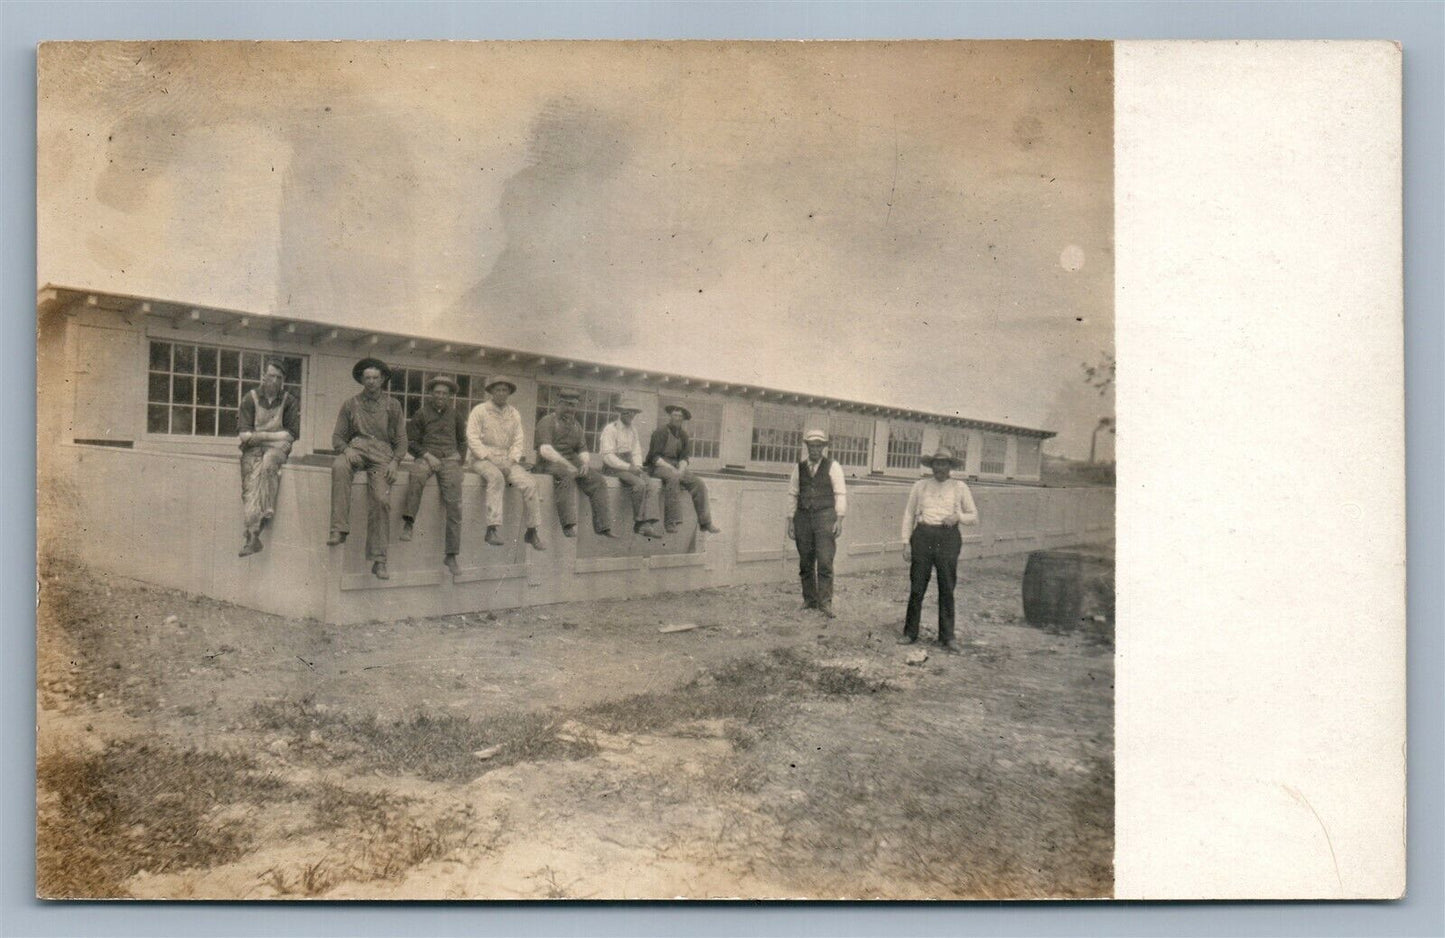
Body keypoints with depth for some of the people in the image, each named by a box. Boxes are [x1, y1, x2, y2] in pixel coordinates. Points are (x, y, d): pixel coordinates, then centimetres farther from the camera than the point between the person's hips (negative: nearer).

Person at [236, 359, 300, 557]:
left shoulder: (289, 401, 7)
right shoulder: (250, 398, 8)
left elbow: (292, 434, 1)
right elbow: (243, 434, 3)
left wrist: (261, 435, -4)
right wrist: (274, 434, -7)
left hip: (277, 447, 0)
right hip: (253, 449, 0)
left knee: (268, 461, -35)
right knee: (251, 483, -22)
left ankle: (267, 511, -36)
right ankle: (252, 535, -31)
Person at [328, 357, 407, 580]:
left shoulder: (393, 405, 17)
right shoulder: (350, 404, 17)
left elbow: (401, 440, 14)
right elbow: (337, 436, 14)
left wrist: (394, 462, -4)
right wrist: (346, 450, -9)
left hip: (382, 453, 0)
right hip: (356, 447, 1)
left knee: (381, 500, -22)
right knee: (339, 465, -37)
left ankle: (379, 561, -20)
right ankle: (339, 529, -39)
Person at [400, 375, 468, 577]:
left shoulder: (456, 415, 20)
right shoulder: (422, 413, 12)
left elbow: (462, 441, 29)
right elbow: (411, 441, 10)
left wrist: (458, 458, 12)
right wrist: (426, 454, -6)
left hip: (450, 458, 1)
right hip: (426, 456, -1)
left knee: (454, 505, -15)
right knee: (416, 476, -40)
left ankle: (451, 556, -14)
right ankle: (408, 523, -38)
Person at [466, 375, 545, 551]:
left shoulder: (514, 414, 14)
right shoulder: (479, 410, 1)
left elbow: (518, 441, 12)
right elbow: (472, 439, -6)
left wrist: (512, 460, -6)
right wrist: (489, 457, -16)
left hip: (507, 460, 4)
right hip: (482, 459, -4)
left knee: (529, 484, -20)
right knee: (496, 477, -37)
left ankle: (532, 531, -10)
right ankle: (493, 528, -42)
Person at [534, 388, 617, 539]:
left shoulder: (576, 426, 20)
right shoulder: (547, 422, -1)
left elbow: (582, 450, 18)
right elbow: (545, 450, -16)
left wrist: (584, 463, -6)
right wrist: (566, 464, -25)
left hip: (571, 463, 6)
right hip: (550, 463, -6)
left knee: (597, 480, -15)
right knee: (567, 476, -38)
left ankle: (602, 526, -18)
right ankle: (569, 525, -46)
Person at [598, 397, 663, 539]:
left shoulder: (633, 430, 17)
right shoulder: (610, 429, -6)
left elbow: (636, 452, 17)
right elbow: (608, 456, -14)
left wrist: (637, 467, -4)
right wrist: (628, 467, -20)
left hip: (628, 467, 7)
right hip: (613, 468, -7)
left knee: (647, 483, -21)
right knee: (640, 484, -29)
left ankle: (647, 523, -28)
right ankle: (639, 523, -22)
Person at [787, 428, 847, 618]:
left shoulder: (832, 466, 2)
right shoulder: (799, 467, 11)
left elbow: (841, 493, 0)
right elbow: (792, 494, 13)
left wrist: (839, 519, -8)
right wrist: (790, 520, 7)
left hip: (824, 516, -3)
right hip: (803, 516, 3)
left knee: (825, 561, -10)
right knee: (805, 562, 6)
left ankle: (825, 602, -6)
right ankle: (809, 600, 17)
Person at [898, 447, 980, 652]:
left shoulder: (959, 487, 8)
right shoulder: (920, 486, 9)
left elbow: (974, 516, 13)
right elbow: (909, 514, 11)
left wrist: (958, 516, -8)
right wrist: (906, 542, 4)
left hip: (948, 538, 0)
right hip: (923, 536, 0)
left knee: (947, 589, 2)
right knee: (917, 587, 1)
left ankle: (947, 637, 11)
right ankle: (910, 633, 12)